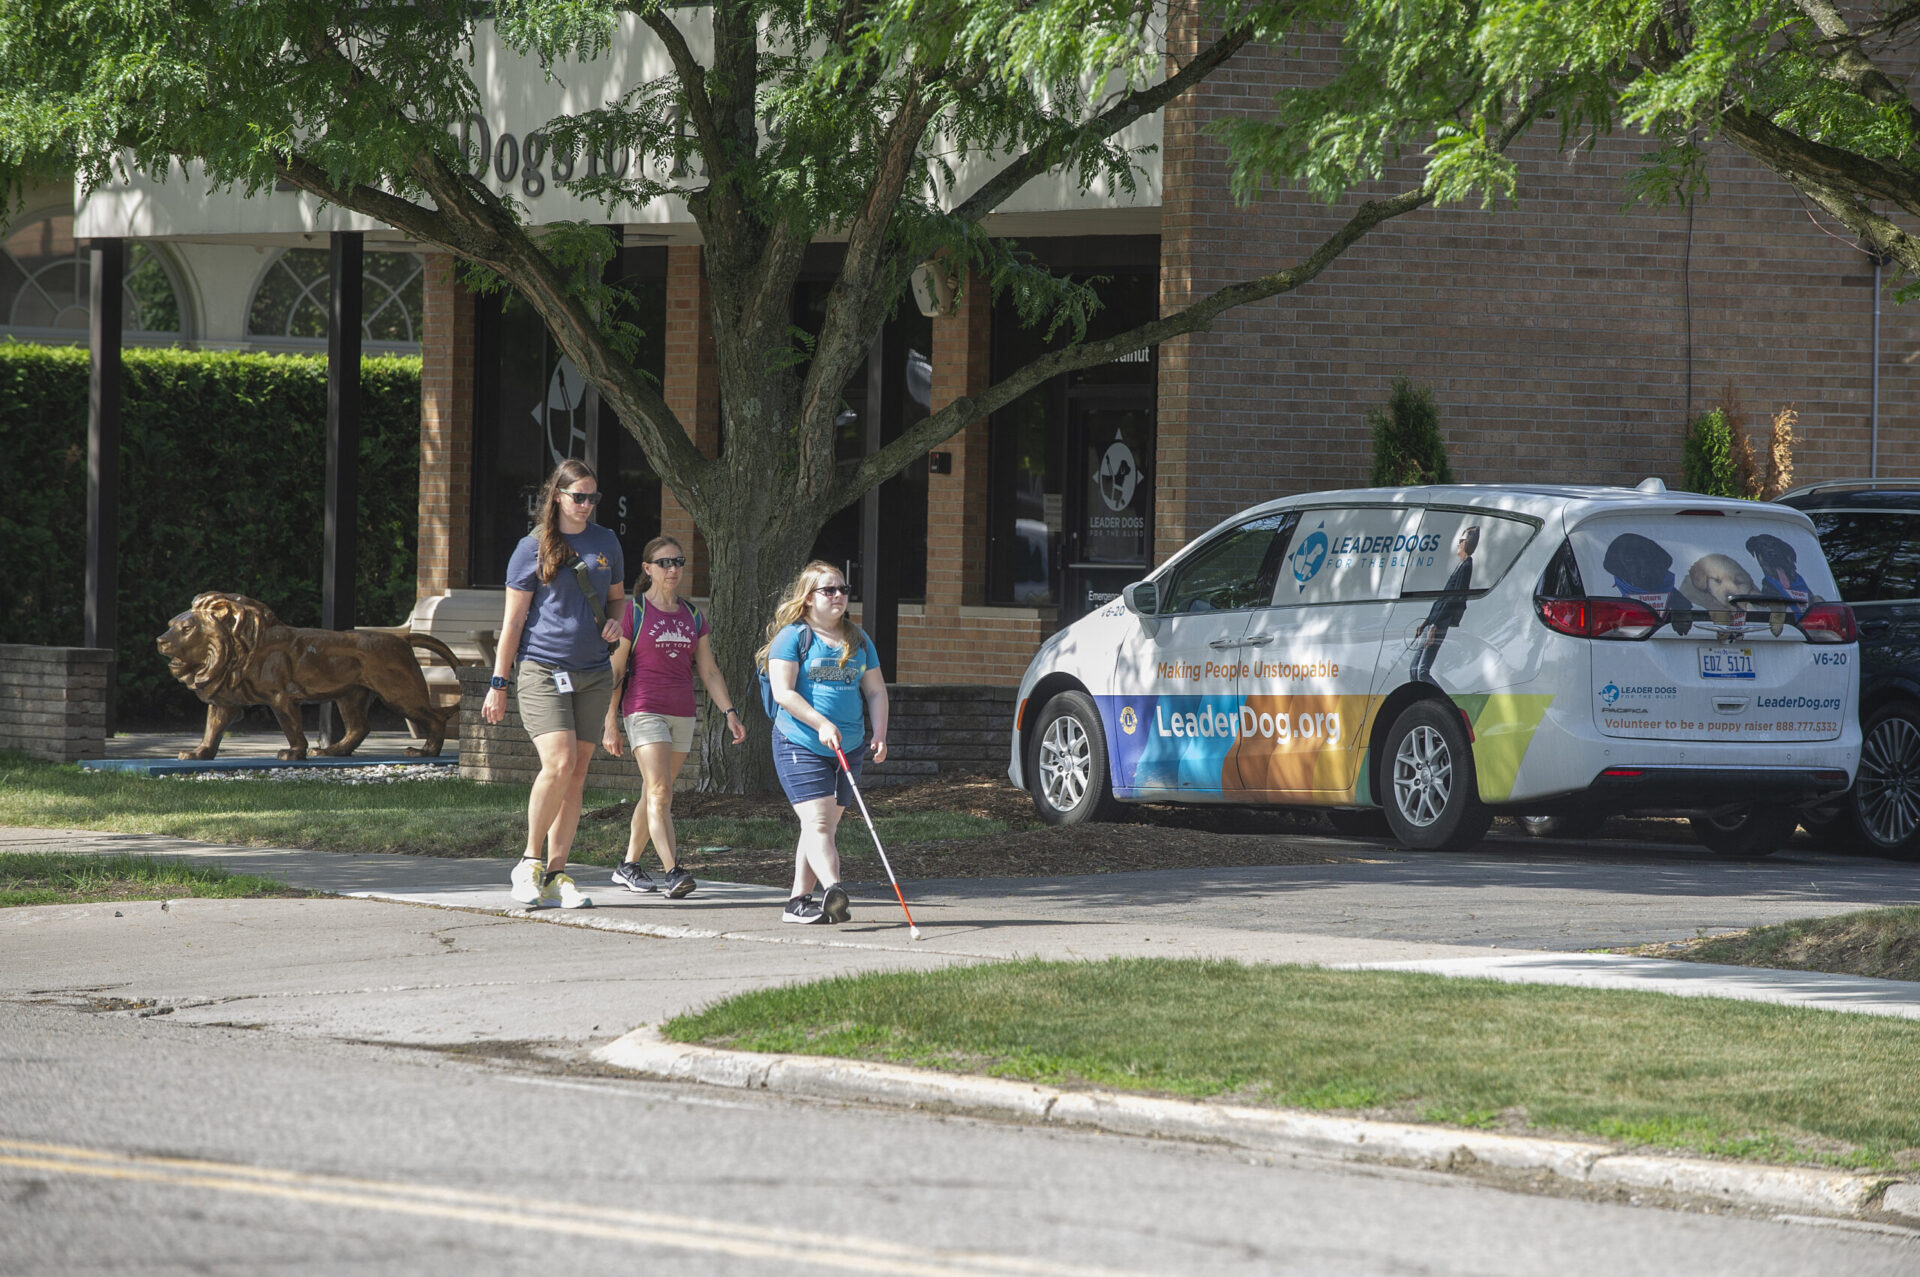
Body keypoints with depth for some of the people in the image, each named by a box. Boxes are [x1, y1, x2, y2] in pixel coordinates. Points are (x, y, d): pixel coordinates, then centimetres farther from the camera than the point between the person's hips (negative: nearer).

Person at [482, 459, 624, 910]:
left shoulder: (605, 542, 10)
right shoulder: (533, 548, -2)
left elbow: (617, 596, 24)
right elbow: (513, 620, 0)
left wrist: (615, 621, 0)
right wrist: (499, 683, -2)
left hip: (593, 674, 5)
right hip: (542, 670, -5)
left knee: (576, 775, 2)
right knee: (559, 764, -19)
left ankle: (555, 873, 9)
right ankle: (530, 862, -3)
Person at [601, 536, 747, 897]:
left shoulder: (692, 616, 13)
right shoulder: (633, 612, -3)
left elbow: (709, 670, 15)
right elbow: (614, 671, -2)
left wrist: (729, 712, 4)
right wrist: (610, 724, -6)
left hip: (682, 715, 6)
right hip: (644, 710, -6)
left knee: (656, 794, 10)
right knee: (660, 792, -16)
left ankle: (628, 866, 23)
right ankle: (673, 872, -26)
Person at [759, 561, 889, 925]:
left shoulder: (858, 641, 15)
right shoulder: (792, 636, -4)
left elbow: (875, 690, 15)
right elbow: (783, 692, -12)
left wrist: (879, 733, -1)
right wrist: (822, 724, -21)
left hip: (848, 748, 6)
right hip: (799, 745, -6)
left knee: (822, 827, 7)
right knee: (817, 822, -18)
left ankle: (798, 902, 13)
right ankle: (833, 892, -34)